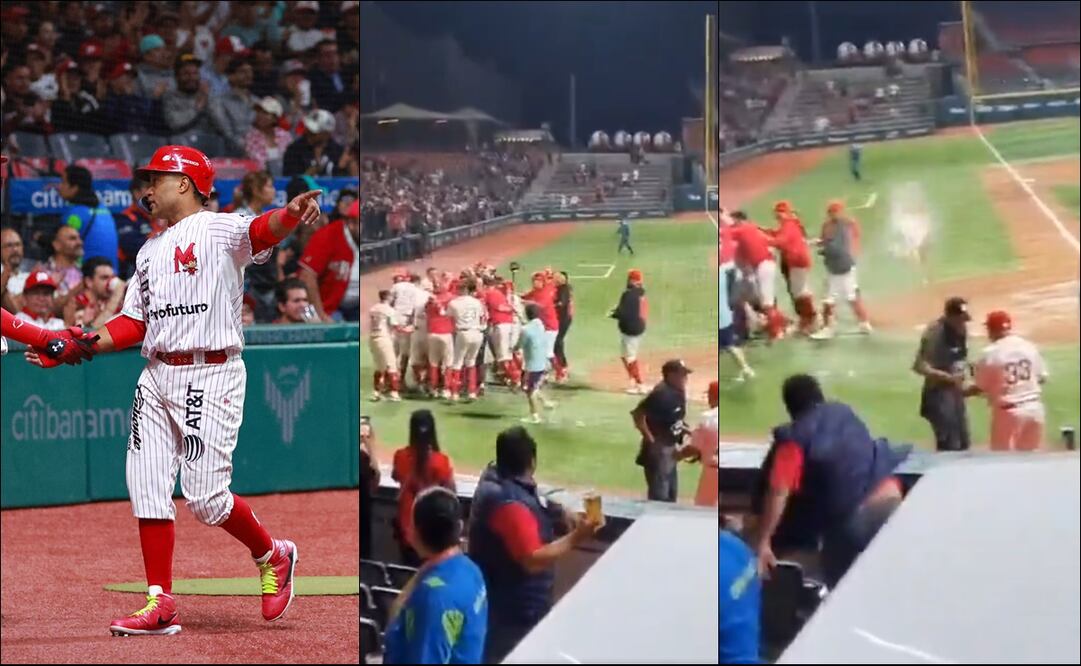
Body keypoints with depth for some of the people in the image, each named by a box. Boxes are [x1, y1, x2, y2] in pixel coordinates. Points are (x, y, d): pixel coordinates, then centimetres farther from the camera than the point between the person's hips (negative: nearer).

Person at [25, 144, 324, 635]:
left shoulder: (219, 230, -5)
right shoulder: (150, 252, 20)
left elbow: (261, 231, -26)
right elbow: (134, 323, 19)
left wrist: (291, 214, -49)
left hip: (210, 377, -8)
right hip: (156, 378, 8)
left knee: (205, 497, -11)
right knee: (147, 490, 1)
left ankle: (272, 556, 15)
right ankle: (160, 605, 5)